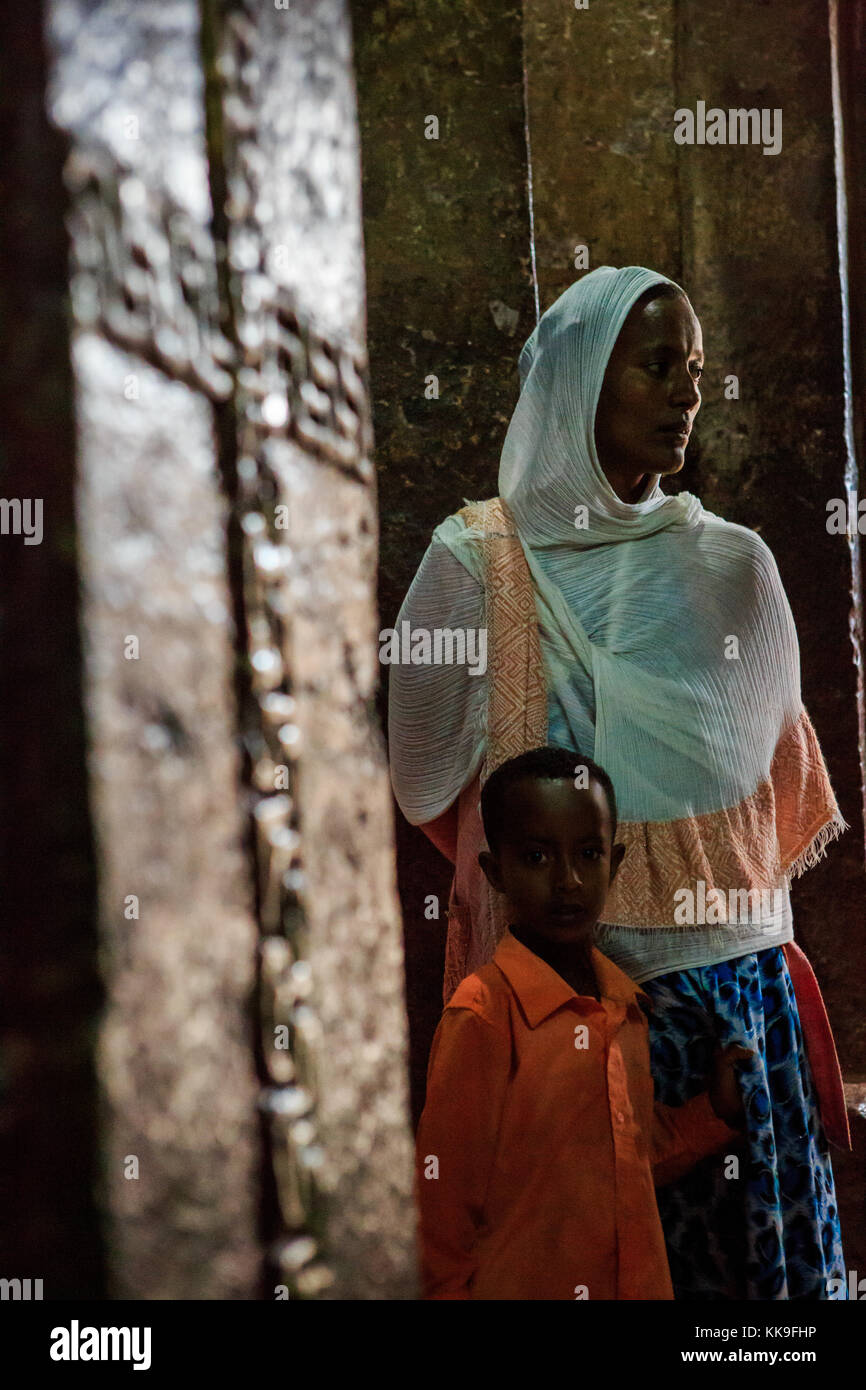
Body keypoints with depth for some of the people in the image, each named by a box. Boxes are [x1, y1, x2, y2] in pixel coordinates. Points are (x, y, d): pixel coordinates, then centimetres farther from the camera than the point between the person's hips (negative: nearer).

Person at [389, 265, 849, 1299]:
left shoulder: (731, 565, 5)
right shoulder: (475, 564, -2)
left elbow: (780, 770, 13)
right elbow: (423, 778, 1)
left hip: (731, 971, 2)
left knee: (749, 1228, 5)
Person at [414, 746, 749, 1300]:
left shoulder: (625, 1002, 4)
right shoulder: (484, 1012, -18)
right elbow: (442, 1199, -15)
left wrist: (714, 1112, 5)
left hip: (636, 1280, 6)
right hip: (519, 1286, -6)